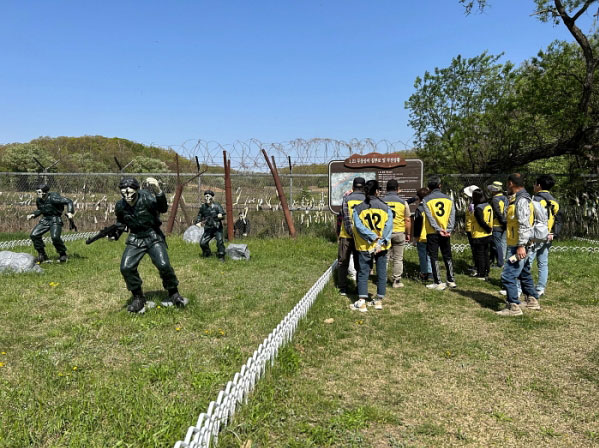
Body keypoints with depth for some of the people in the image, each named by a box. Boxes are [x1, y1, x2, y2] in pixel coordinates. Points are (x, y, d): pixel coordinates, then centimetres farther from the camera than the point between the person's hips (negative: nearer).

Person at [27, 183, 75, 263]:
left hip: (55, 219, -7)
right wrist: (33, 215, 9)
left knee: (55, 237, -26)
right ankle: (42, 255, 10)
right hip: (45, 219, 7)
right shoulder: (38, 200, 5)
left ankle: (63, 255, -3)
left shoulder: (53, 198, -18)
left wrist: (69, 212, -33)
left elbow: (68, 201, -20)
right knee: (34, 235, -4)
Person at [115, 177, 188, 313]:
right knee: (126, 268, -10)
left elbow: (163, 209, -35)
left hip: (153, 237, -4)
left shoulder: (146, 198, -18)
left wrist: (158, 192, -52)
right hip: (135, 239, 4)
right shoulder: (120, 206, -3)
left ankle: (174, 295, 5)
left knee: (164, 265, -18)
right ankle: (138, 298, 10)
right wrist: (114, 234, 0)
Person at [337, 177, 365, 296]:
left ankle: (343, 289, 11)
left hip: (346, 236, -1)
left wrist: (351, 232, -11)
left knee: (343, 263, 10)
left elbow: (346, 218, -11)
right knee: (360, 264, 12)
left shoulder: (347, 198, -3)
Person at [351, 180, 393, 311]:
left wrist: (372, 237, -13)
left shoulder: (358, 208, -2)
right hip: (382, 247, 1)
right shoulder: (385, 207, -1)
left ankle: (362, 302, -1)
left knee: (363, 273, 5)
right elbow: (389, 226, -11)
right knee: (381, 272, 12)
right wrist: (382, 242, -14)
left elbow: (359, 226, -13)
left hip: (364, 247, 0)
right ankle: (379, 300, 18)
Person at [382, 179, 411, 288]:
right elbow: (408, 220, 0)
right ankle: (397, 281, 11)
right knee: (398, 259, 8)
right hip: (399, 233, -1)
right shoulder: (403, 202, -2)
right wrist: (408, 234, 10)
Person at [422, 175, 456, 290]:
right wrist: (448, 230, -8)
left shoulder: (426, 200, -5)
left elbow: (430, 217, -14)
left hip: (432, 233, -4)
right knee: (447, 257, 15)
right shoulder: (448, 199, 6)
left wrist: (438, 229, -15)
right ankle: (451, 281, 20)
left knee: (434, 258, 3)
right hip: (446, 233, 4)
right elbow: (452, 216, -2)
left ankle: (438, 283, 3)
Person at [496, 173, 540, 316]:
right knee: (524, 274, 21)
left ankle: (514, 307, -4)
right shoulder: (521, 198, 16)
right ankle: (532, 301, 32)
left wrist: (521, 245, -27)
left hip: (518, 247, -11)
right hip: (519, 245, 11)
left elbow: (524, 225, -24)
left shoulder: (521, 200, -17)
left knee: (508, 276, -9)